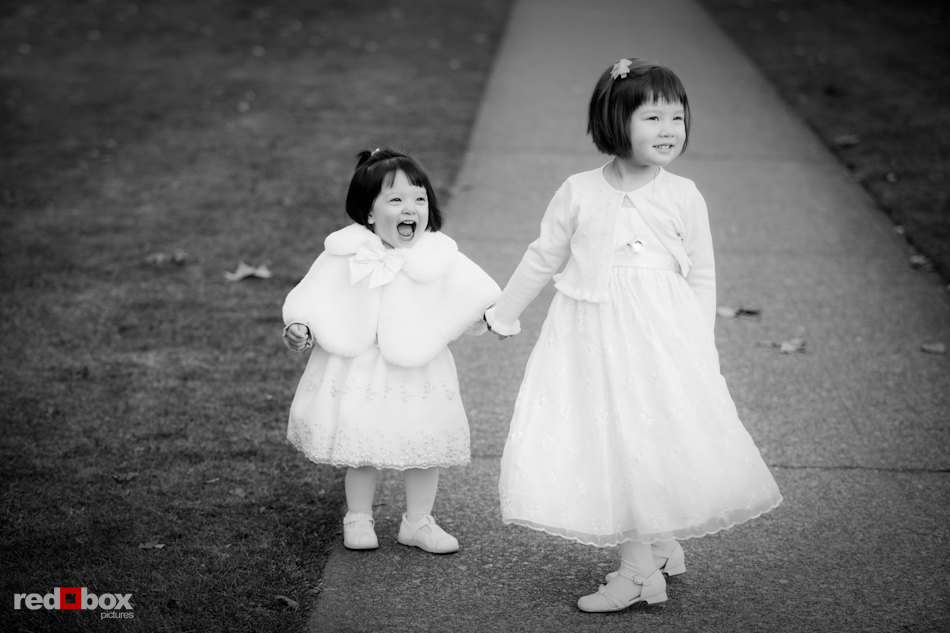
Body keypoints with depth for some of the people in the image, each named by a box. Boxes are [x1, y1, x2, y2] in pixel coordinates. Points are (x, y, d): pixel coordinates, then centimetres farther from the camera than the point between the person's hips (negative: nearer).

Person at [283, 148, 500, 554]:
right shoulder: (346, 255, -6)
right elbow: (315, 297, -2)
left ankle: (418, 521, 25)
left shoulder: (439, 257, -3)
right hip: (359, 370, -1)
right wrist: (299, 326, -16)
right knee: (360, 448, 8)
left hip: (420, 371, 1)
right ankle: (358, 519, 28)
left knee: (425, 446, 7)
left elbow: (472, 291, -5)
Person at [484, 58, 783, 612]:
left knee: (657, 441, -1)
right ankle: (657, 552, 22)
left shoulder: (684, 197, -1)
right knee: (608, 446, 3)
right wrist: (505, 313, 19)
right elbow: (543, 258, 12)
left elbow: (702, 278, 6)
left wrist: (700, 348, 3)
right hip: (593, 338, 1)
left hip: (662, 338, -1)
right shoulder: (579, 193, -1)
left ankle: (639, 571, 14)